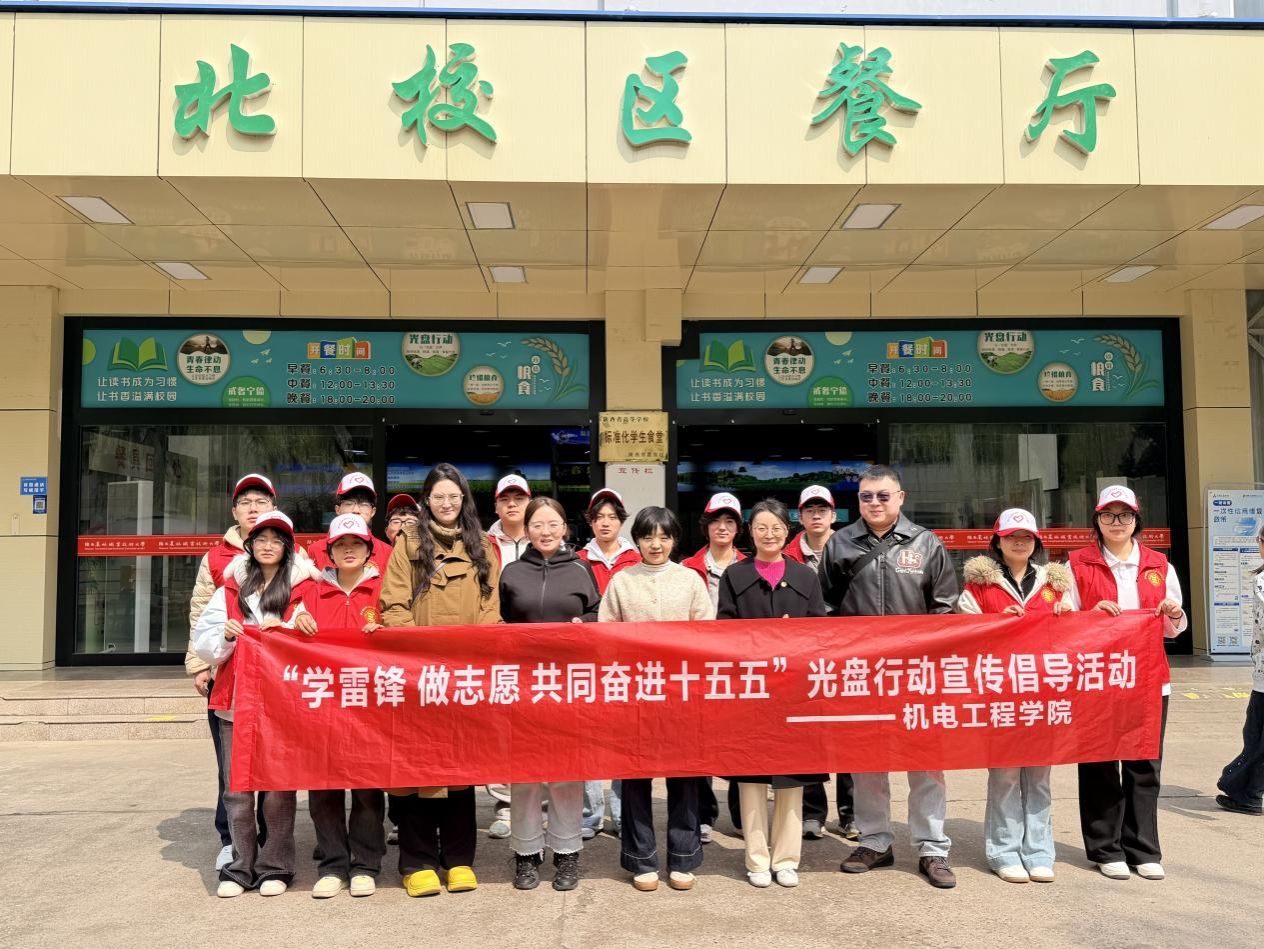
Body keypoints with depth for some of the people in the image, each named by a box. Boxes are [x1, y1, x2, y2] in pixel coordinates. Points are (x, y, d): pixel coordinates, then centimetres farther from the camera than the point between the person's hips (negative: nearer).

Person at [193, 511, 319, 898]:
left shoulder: (303, 587, 3)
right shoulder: (231, 588, 12)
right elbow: (203, 641, 8)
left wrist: (285, 629, -19)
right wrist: (225, 636, -11)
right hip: (236, 699, 3)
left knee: (279, 786, 2)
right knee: (237, 788, 5)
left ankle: (275, 867, 14)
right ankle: (240, 867, 16)